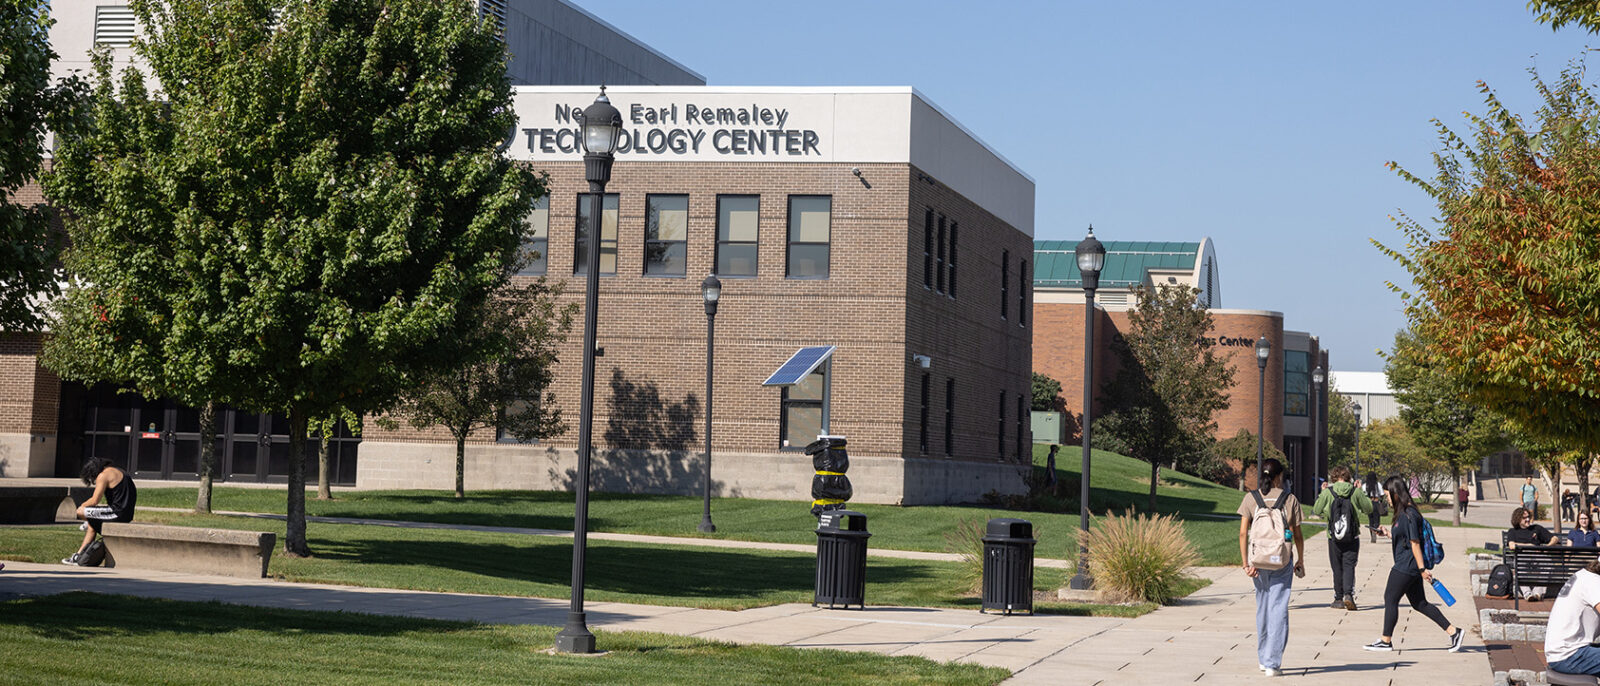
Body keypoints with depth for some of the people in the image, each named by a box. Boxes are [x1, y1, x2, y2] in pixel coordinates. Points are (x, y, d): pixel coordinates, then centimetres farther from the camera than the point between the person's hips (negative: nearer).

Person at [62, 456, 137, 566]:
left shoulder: (103, 476, -8)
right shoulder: (117, 472, 21)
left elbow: (95, 501, -11)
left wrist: (82, 506, 8)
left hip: (118, 512, -10)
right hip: (127, 514, 10)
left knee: (80, 512, -8)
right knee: (92, 524, 25)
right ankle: (78, 556, 27)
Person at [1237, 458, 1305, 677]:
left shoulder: (1251, 498, -2)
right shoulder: (1290, 499, -4)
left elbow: (1243, 533, -6)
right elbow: (1297, 536, 0)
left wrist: (1246, 564, -4)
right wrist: (1300, 561, 14)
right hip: (1282, 562, -2)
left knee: (1262, 608, 17)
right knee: (1278, 609, 1)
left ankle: (1263, 659, 26)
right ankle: (1272, 662, -5)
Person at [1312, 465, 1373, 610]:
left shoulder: (1327, 492, -6)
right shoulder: (1356, 491, -4)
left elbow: (1317, 511, 1)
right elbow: (1369, 509, 6)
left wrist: (1321, 494, 12)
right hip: (1353, 537, 0)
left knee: (1337, 567, 10)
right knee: (1349, 566, 2)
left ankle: (1339, 599, 15)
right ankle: (1348, 594, -19)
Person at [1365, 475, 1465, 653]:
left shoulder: (1408, 515, -18)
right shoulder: (1402, 513, 12)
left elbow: (1415, 542, -19)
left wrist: (1422, 569, -19)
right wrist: (1388, 533, 13)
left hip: (1406, 567, -10)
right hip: (1410, 567, 10)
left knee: (1390, 599, -1)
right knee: (1419, 603, 12)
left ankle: (1386, 641, 8)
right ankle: (1453, 631, 13)